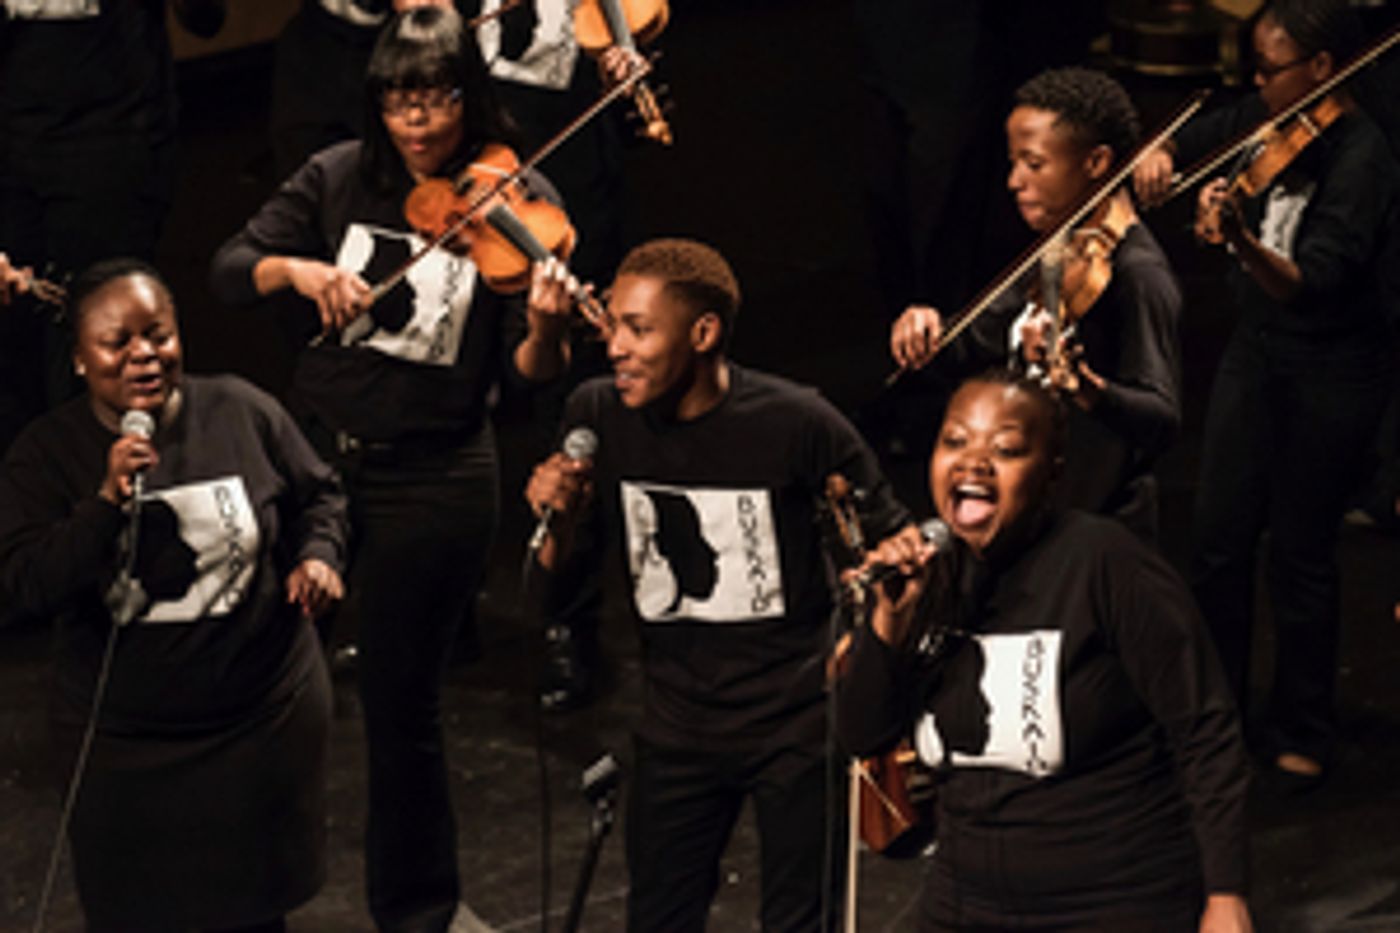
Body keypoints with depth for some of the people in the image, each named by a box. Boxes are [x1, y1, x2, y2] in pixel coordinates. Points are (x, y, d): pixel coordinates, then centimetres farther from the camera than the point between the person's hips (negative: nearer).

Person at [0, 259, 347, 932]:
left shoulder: (241, 412, -6)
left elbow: (317, 494, 10)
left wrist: (318, 554, -10)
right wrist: (106, 502, -26)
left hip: (266, 721, 1)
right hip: (126, 747, -1)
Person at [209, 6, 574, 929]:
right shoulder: (342, 178, 1)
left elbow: (529, 370, -13)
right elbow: (229, 269, 0)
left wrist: (548, 327, -35)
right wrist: (300, 270, -20)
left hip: (433, 478, -3)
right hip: (315, 447, 3)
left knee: (403, 701, 3)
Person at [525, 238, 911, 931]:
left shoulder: (796, 424, -16)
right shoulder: (598, 418, -5)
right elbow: (560, 603, 1)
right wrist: (559, 525, -19)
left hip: (797, 725, -3)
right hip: (676, 730, 4)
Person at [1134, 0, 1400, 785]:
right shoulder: (1266, 120, -2)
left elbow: (1309, 283, -34)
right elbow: (1192, 141, 15)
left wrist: (1242, 242, -52)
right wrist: (1161, 159, -9)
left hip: (1333, 374, -7)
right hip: (1257, 351, 7)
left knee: (1300, 556, 2)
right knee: (1219, 542, 9)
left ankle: (1304, 733, 19)